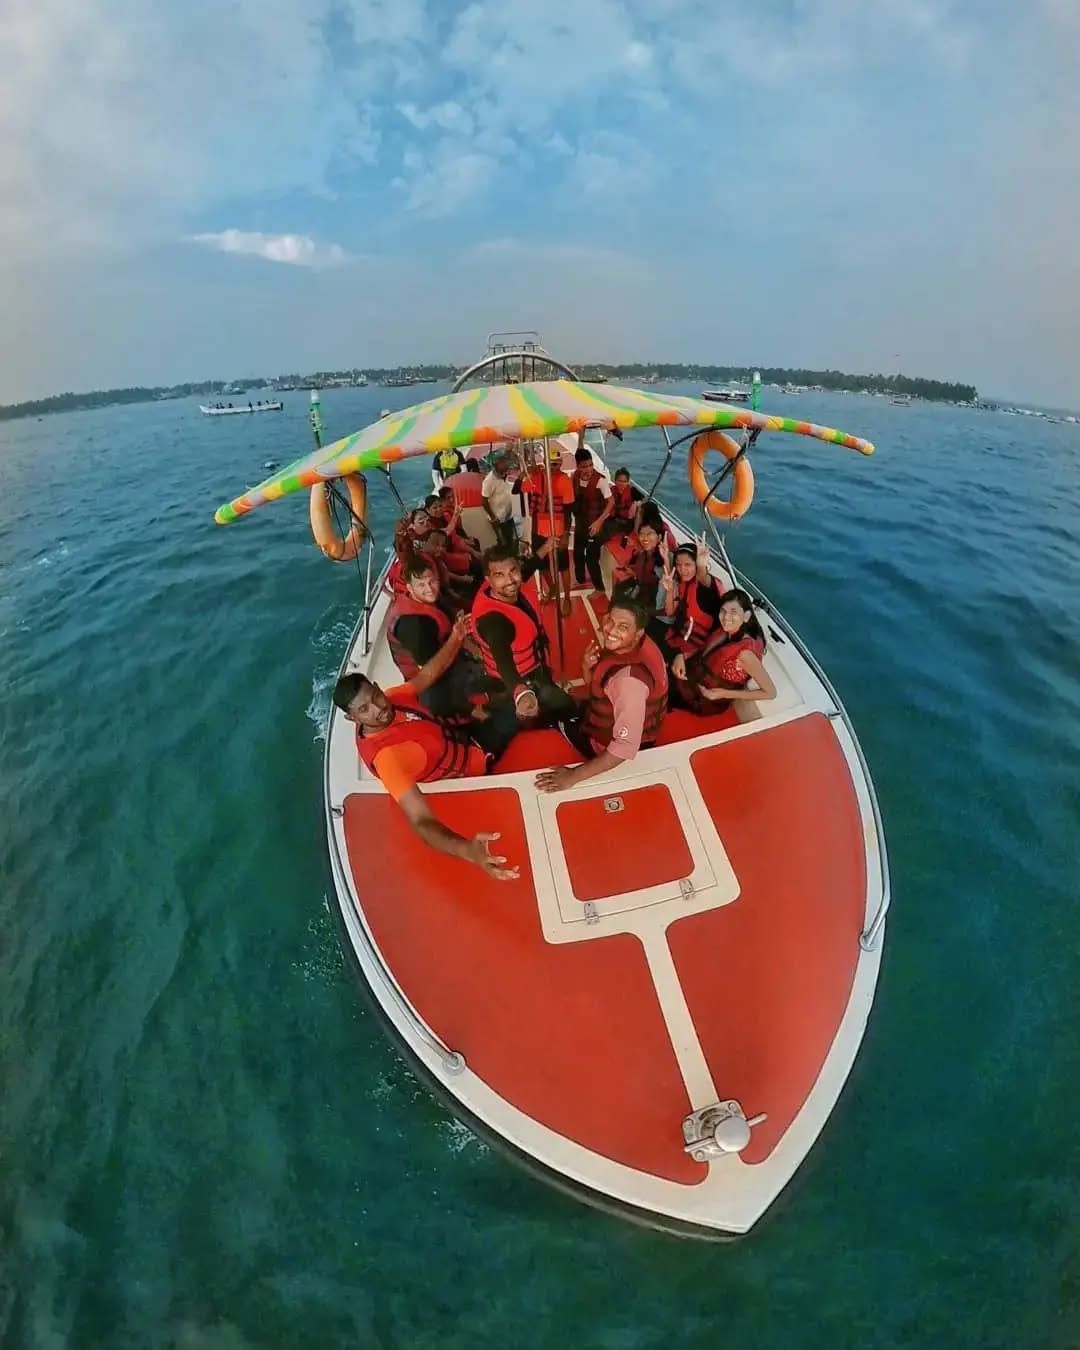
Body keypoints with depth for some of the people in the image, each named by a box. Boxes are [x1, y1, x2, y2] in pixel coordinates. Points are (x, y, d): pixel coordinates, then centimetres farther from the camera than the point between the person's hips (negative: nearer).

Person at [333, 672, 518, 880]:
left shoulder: (391, 698, -20)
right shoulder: (385, 755, -41)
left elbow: (427, 675, 0)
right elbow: (421, 821, -49)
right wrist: (468, 850, -66)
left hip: (465, 738, 6)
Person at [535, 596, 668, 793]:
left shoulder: (630, 678, -39)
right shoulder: (625, 645, -13)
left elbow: (625, 747, -39)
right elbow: (595, 683, 3)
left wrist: (573, 776, -34)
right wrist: (587, 666, -20)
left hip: (615, 749, -7)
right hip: (615, 718, 7)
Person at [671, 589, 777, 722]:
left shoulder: (745, 652, -31)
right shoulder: (726, 633, -9)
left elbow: (770, 692, -26)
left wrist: (724, 694, -26)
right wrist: (682, 657, -13)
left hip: (701, 700, -6)